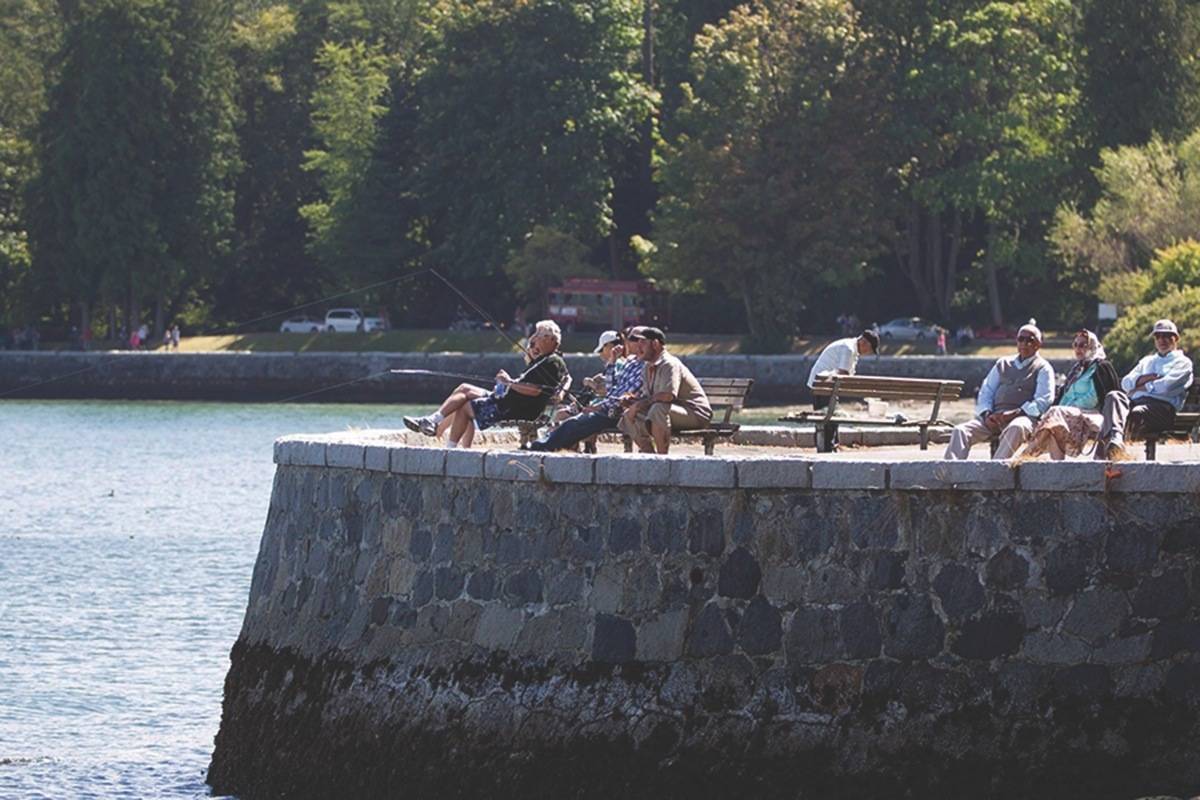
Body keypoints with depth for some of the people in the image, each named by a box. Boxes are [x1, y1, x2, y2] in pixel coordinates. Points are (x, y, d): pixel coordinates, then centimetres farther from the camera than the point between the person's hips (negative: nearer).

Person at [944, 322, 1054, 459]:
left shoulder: (1043, 369, 12)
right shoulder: (1003, 364, 26)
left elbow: (1043, 401, -2)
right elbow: (986, 392, 22)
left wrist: (1014, 413, -15)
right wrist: (986, 414, -1)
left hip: (1021, 417, -4)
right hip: (994, 417, 4)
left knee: (1016, 428, -41)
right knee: (960, 431, -21)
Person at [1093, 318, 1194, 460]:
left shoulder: (1182, 362, 17)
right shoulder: (1147, 361, 37)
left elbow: (1168, 386, -3)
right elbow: (1126, 383, 21)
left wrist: (1141, 387, 4)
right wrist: (1149, 378, 4)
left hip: (1162, 405, -5)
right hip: (1135, 402, 5)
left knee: (1137, 413, -39)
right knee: (1113, 396, -29)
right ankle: (1116, 437, -56)